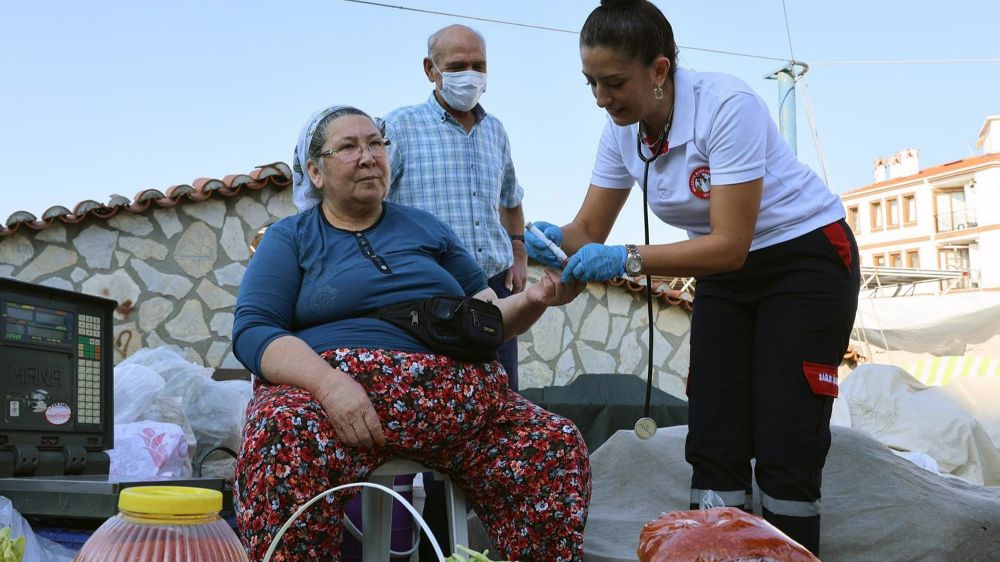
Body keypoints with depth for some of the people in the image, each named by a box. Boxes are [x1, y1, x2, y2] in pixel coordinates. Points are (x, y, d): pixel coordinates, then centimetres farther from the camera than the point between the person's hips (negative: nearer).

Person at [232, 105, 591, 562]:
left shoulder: (427, 228, 23)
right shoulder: (290, 238, 12)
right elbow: (253, 331, -1)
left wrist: (532, 300, 1)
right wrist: (329, 382, -20)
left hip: (451, 398, 4)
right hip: (329, 391, -3)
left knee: (558, 450, -20)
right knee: (283, 444, -38)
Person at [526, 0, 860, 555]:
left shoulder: (726, 106, -28)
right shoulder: (622, 132, -8)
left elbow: (731, 245, -31)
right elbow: (588, 231, -3)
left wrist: (628, 259, -40)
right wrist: (552, 240, -26)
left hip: (808, 260, -6)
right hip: (725, 276, 6)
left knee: (784, 447, -9)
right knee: (713, 442, -1)